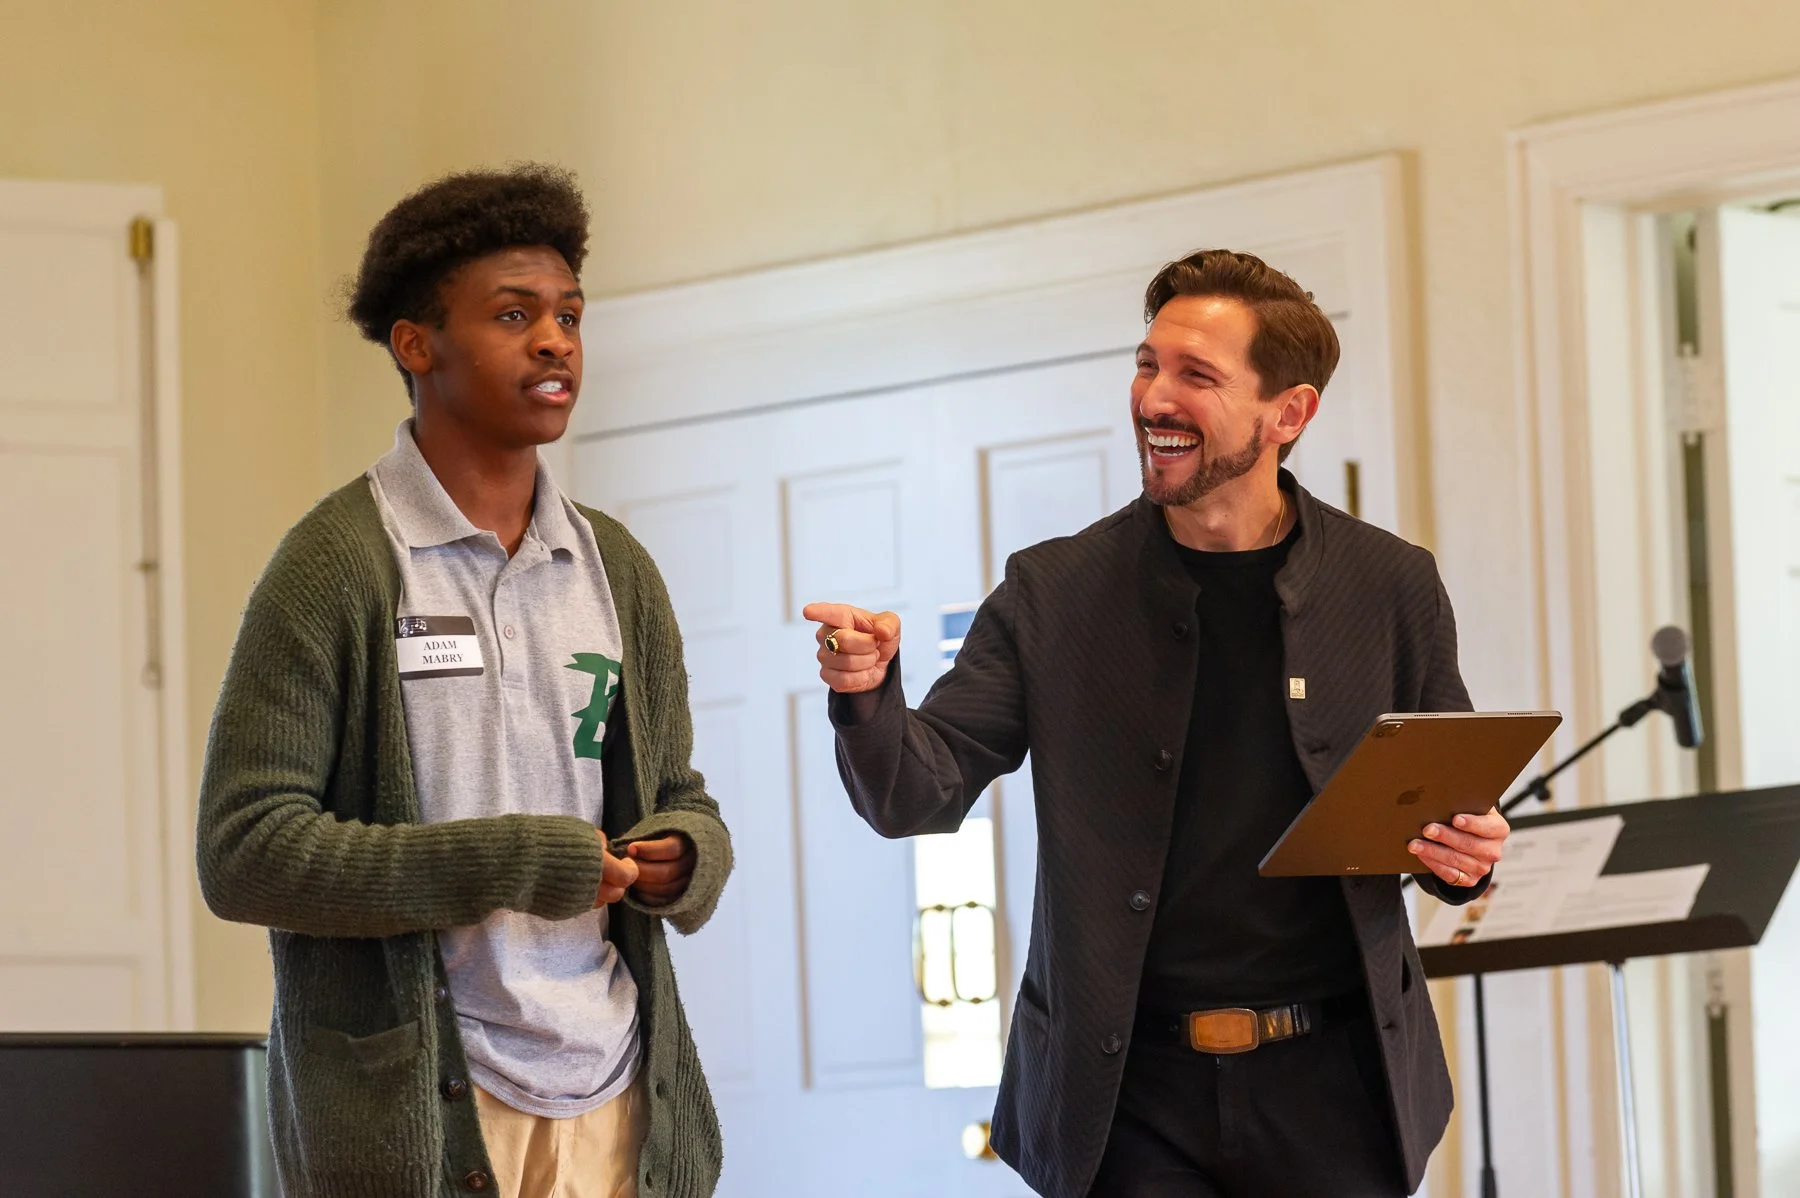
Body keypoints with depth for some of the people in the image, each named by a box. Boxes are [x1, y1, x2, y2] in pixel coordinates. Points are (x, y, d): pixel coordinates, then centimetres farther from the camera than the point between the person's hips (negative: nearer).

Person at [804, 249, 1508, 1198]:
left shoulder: (1391, 587, 2)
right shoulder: (1054, 594, 1)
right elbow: (917, 797, -1)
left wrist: (1464, 855, -11)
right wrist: (866, 693, -21)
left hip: (1331, 1086, 1)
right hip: (1134, 1097, -1)